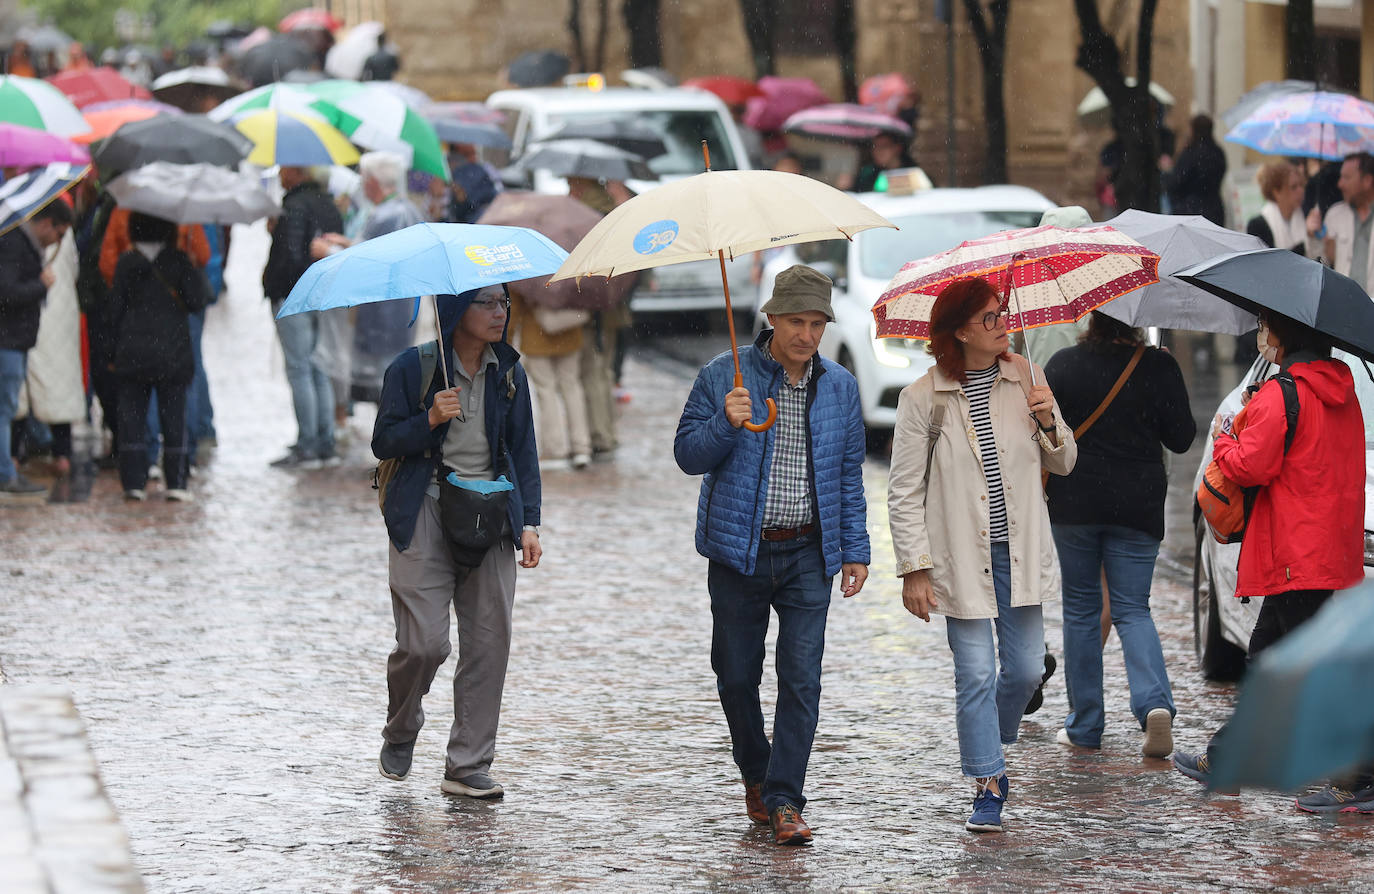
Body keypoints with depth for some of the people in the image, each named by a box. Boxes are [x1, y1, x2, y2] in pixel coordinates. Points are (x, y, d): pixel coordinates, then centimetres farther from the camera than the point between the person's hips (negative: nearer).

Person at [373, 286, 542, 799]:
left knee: (489, 641, -3)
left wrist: (529, 522, 6)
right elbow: (383, 442, -1)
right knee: (424, 642, -9)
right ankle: (400, 733, 20)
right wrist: (430, 421, -19)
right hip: (425, 516, -4)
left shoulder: (508, 372, 10)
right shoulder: (412, 368, -2)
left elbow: (523, 450, 14)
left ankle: (468, 766, 4)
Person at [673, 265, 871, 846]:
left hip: (808, 556, 1)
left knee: (801, 678, -7)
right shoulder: (723, 377, -1)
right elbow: (688, 454, -2)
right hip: (739, 551, -1)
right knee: (737, 675, 6)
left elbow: (850, 474, 13)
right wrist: (725, 423, -21)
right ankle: (755, 774, 29)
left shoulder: (839, 387, 8)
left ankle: (783, 799, -5)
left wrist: (855, 549, 8)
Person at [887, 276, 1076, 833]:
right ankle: (988, 786, 7)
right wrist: (914, 570, -8)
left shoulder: (1024, 379, 4)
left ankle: (994, 744, 35)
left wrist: (1050, 425, -10)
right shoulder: (922, 399, -7)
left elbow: (1063, 464, 11)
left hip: (1019, 551, 3)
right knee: (976, 674, -4)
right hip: (962, 557, -3)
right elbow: (904, 493, -4)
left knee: (1026, 667, 7)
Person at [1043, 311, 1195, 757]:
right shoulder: (1160, 368, -6)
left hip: (1075, 503, 0)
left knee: (1081, 610, 11)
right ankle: (1155, 701, -18)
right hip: (1139, 506, 0)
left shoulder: (1064, 365, -6)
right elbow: (1180, 438, -2)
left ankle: (1084, 724, 12)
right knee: (1133, 609, 6)